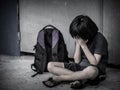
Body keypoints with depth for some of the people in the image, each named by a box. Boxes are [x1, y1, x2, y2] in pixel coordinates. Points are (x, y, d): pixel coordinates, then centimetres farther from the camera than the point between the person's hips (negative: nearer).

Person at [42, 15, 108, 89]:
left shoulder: (99, 39, -16)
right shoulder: (78, 38, 0)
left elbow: (94, 62, -19)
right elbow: (77, 61, -1)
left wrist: (83, 45, -22)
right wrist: (78, 44, -12)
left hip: (95, 69, -5)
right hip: (80, 66, 6)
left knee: (91, 70, -45)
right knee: (50, 65, -9)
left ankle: (57, 78, -23)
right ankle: (81, 78, -21)